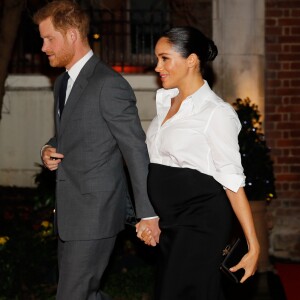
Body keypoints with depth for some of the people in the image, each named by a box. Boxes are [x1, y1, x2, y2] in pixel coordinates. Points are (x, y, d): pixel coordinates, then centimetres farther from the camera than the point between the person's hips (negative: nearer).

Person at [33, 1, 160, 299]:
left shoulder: (109, 85, -16)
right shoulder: (62, 83, 13)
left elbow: (136, 151, -16)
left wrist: (147, 214, -15)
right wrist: (48, 150, 2)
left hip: (95, 213, -9)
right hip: (69, 212, 9)